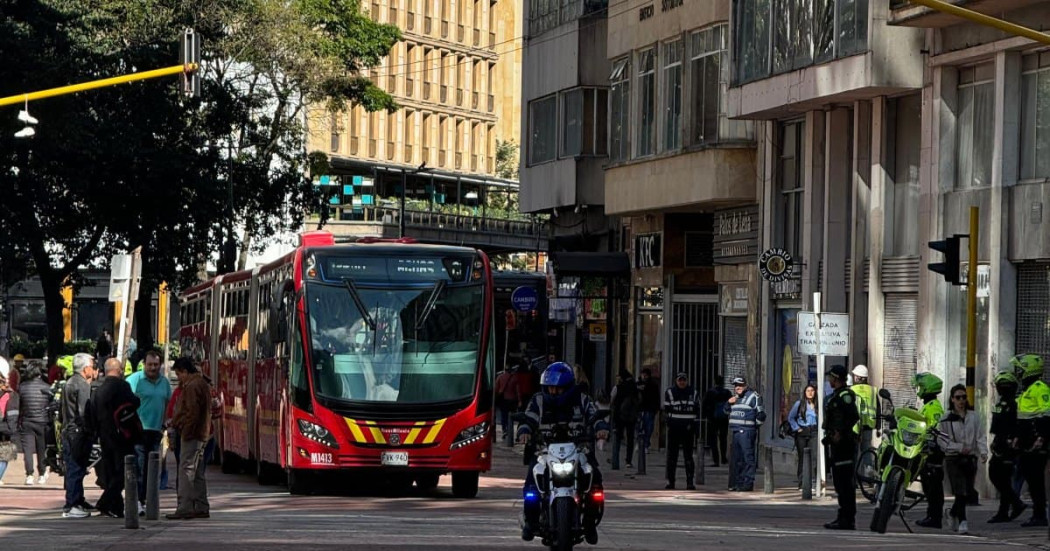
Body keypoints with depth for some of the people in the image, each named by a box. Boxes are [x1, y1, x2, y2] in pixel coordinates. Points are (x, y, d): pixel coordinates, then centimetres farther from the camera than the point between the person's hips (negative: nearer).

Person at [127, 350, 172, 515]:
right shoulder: (135, 380, -6)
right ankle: (137, 501, -14)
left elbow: (168, 404, 25)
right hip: (138, 430, -6)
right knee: (139, 467, -12)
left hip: (156, 431, 6)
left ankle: (144, 499, 15)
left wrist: (164, 425, 18)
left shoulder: (164, 382, 13)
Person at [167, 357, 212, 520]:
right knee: (198, 473, 14)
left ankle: (184, 508, -13)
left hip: (191, 434, -10)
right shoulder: (202, 384, 18)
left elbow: (192, 412, -22)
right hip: (202, 434, 10)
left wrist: (185, 431, -17)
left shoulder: (192, 386, -14)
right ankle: (201, 508, 16)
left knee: (186, 471, -10)